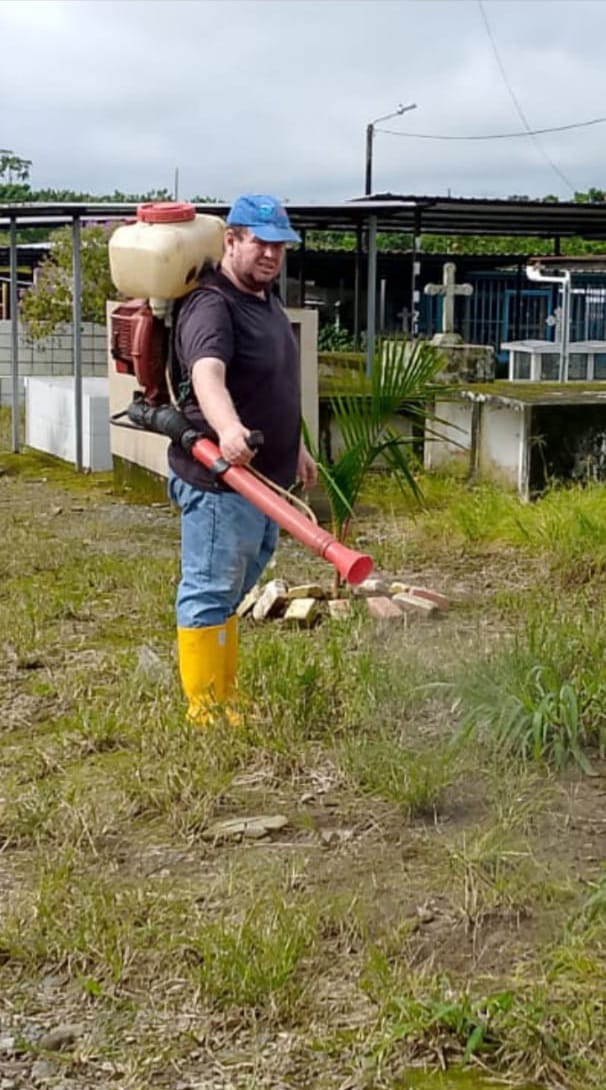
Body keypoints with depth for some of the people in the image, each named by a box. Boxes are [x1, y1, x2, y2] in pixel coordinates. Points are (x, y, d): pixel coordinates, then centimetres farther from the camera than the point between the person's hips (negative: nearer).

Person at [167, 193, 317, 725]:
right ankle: (205, 713, 7)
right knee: (210, 593, -2)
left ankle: (226, 699, 31)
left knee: (233, 591, 18)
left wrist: (296, 445, 29)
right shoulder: (212, 306, -19)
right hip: (220, 479, -10)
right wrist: (227, 428, -57)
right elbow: (207, 374, -39)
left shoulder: (267, 297, 14)